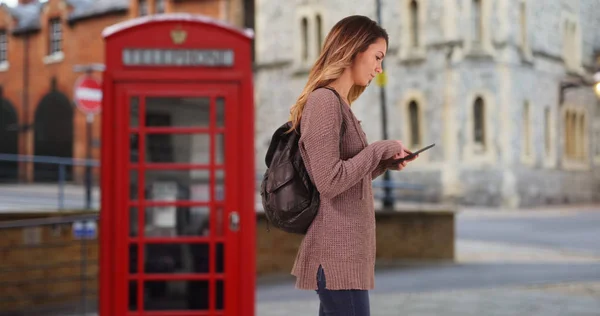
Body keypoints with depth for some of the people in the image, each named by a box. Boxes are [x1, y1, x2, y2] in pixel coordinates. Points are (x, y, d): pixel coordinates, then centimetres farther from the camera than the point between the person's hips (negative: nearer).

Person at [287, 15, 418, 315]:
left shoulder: (338, 104, 17)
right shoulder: (324, 101, -13)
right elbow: (330, 181, -21)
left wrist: (385, 163, 7)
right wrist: (380, 149, -11)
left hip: (344, 252, 10)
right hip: (337, 254, -9)